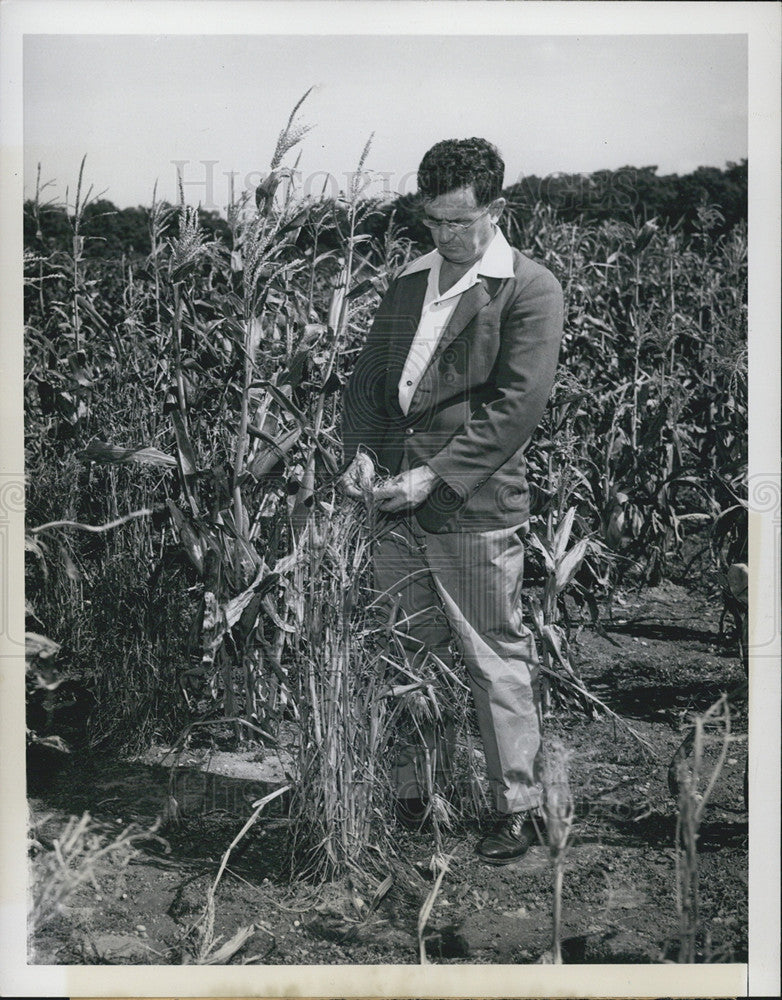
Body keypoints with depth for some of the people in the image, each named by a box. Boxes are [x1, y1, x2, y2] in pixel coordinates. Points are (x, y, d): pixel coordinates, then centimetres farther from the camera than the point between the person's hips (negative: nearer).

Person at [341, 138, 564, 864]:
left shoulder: (529, 290, -6)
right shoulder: (407, 283, 14)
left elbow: (517, 406, -13)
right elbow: (368, 376, 16)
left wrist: (435, 476, -17)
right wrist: (361, 449, -2)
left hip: (474, 508, -6)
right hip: (397, 504, 6)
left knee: (496, 662, 3)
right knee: (408, 655, 14)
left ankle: (517, 807, 19)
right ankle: (413, 794, 29)